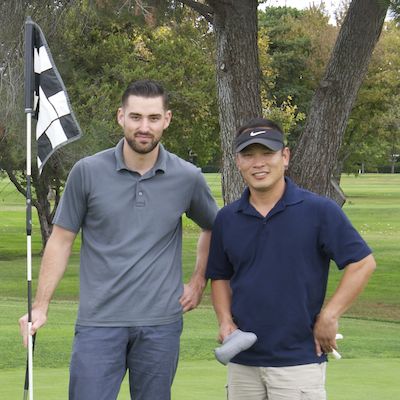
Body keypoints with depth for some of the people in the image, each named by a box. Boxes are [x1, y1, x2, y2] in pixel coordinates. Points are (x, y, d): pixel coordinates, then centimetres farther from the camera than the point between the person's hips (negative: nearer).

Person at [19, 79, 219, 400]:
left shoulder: (188, 178, 2)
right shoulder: (87, 172, -2)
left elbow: (213, 228, 20)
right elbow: (61, 240, 3)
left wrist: (199, 282, 12)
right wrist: (40, 307, -1)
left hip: (161, 323, 1)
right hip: (99, 322, -1)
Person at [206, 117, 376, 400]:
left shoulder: (319, 211, -6)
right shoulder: (226, 218, 8)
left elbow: (363, 263, -7)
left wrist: (329, 317, -12)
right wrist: (225, 321, 1)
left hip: (299, 361, -4)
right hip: (242, 362, 4)